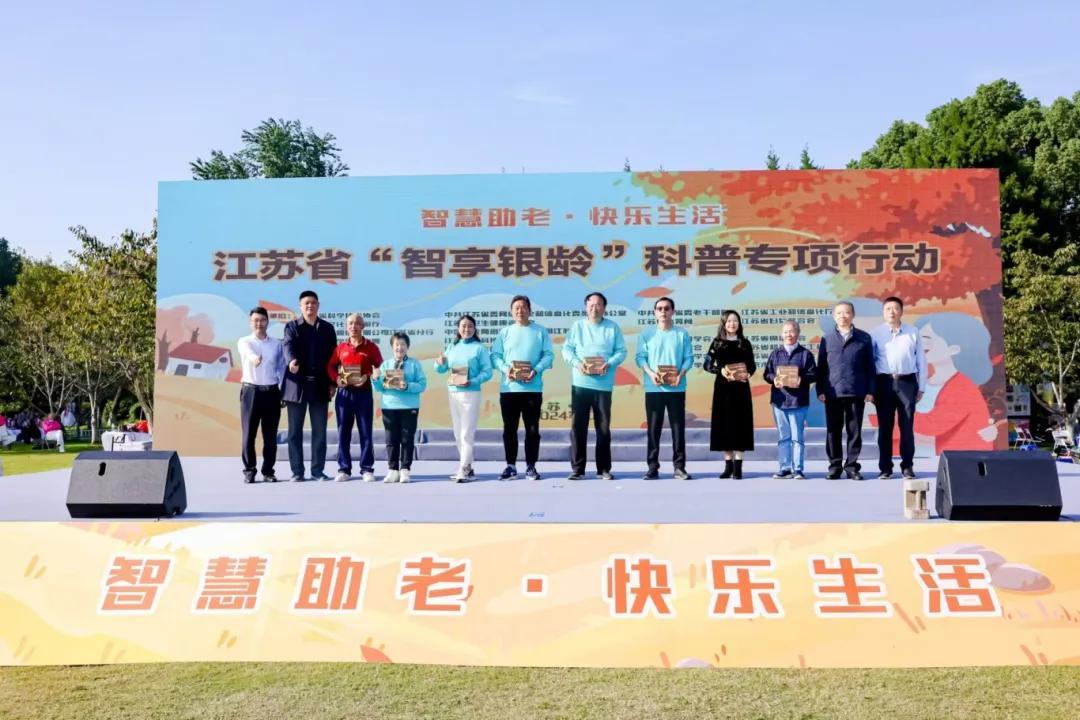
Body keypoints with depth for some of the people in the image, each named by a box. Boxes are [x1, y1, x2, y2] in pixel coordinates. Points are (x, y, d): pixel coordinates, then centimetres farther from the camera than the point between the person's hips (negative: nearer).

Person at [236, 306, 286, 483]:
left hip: (272, 392, 2)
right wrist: (253, 357, -47)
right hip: (251, 391, -2)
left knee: (270, 435, 5)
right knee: (248, 434, 0)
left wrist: (282, 391, 3)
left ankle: (268, 471, 14)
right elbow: (247, 352, -24)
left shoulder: (276, 344, 8)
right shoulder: (244, 342, 0)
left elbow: (281, 368, 11)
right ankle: (249, 471, 9)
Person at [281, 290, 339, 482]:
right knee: (295, 430, 2)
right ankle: (297, 471, 9)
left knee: (320, 430, 4)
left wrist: (333, 383, 3)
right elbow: (287, 345, -16)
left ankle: (318, 470, 12)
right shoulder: (292, 326, 3)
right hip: (296, 384, -2)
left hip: (320, 385, 2)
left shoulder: (327, 328, 10)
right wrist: (292, 360, -39)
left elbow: (333, 356, 9)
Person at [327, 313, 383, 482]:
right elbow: (330, 366, 11)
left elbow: (380, 367, 1)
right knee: (343, 432, 4)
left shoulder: (371, 347, 0)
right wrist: (336, 379, -7)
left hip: (363, 393, -2)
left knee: (365, 432, 0)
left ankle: (367, 469, 6)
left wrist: (368, 377, -14)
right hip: (343, 393, 2)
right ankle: (344, 469, 11)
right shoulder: (340, 348, 7)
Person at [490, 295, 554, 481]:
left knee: (532, 429, 2)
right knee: (509, 428, 5)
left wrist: (536, 370, -16)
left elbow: (548, 355, 0)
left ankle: (531, 466, 10)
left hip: (533, 387, -1)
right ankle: (510, 466, 13)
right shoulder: (505, 332, 10)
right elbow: (495, 355, 4)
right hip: (508, 387, 1)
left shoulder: (540, 331, 7)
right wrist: (505, 369, -15)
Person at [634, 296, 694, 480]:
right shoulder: (646, 334, 6)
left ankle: (679, 467, 8)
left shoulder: (682, 334, 6)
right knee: (653, 428, 3)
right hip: (653, 388, 0)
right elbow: (639, 357, 1)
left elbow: (689, 358, 3)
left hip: (676, 388, 0)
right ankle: (653, 467, 9)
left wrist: (680, 375, -14)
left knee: (678, 427, 1)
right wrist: (650, 373, -16)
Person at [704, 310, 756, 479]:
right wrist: (720, 370, -16)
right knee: (724, 424, 2)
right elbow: (707, 364, 1)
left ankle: (738, 466, 0)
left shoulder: (745, 343, 7)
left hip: (741, 388, 0)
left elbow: (752, 365, 8)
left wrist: (748, 374, -13)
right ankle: (728, 464, 10)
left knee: (740, 424, -2)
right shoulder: (717, 343, 5)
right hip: (723, 387, 0)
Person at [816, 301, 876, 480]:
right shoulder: (827, 339, 9)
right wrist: (820, 390, -1)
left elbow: (870, 366, 5)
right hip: (833, 393, 1)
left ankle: (852, 466, 12)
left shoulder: (864, 338, 6)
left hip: (856, 392, -1)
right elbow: (821, 367, 7)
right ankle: (835, 466, 12)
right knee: (833, 432, 5)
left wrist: (869, 391, -1)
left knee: (854, 431, 4)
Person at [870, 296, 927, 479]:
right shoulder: (875, 334, 4)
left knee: (907, 426, 2)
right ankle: (885, 467, 8)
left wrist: (921, 387, 6)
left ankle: (907, 466, 10)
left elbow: (921, 361, 9)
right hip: (884, 382, -1)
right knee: (884, 427, 3)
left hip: (907, 382, 1)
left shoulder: (913, 333, 8)